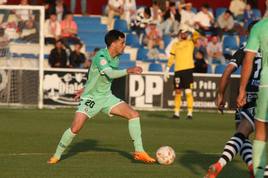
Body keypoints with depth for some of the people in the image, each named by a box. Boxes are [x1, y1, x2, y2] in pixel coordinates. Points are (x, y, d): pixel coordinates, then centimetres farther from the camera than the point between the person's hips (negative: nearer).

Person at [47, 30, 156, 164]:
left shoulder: (116, 58, 2)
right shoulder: (101, 57, -23)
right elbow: (110, 74, -40)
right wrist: (128, 71, -53)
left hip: (107, 97, 7)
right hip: (91, 98, -7)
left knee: (134, 115, -8)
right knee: (75, 128, -18)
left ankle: (139, 152, -3)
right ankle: (57, 155, 4)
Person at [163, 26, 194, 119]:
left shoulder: (191, 42, 9)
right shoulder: (175, 45, 13)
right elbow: (171, 58, 13)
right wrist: (167, 70, 9)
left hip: (188, 69, -3)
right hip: (178, 70, 3)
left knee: (188, 92, -7)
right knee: (178, 92, 6)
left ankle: (190, 113, -6)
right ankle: (176, 112, 11)